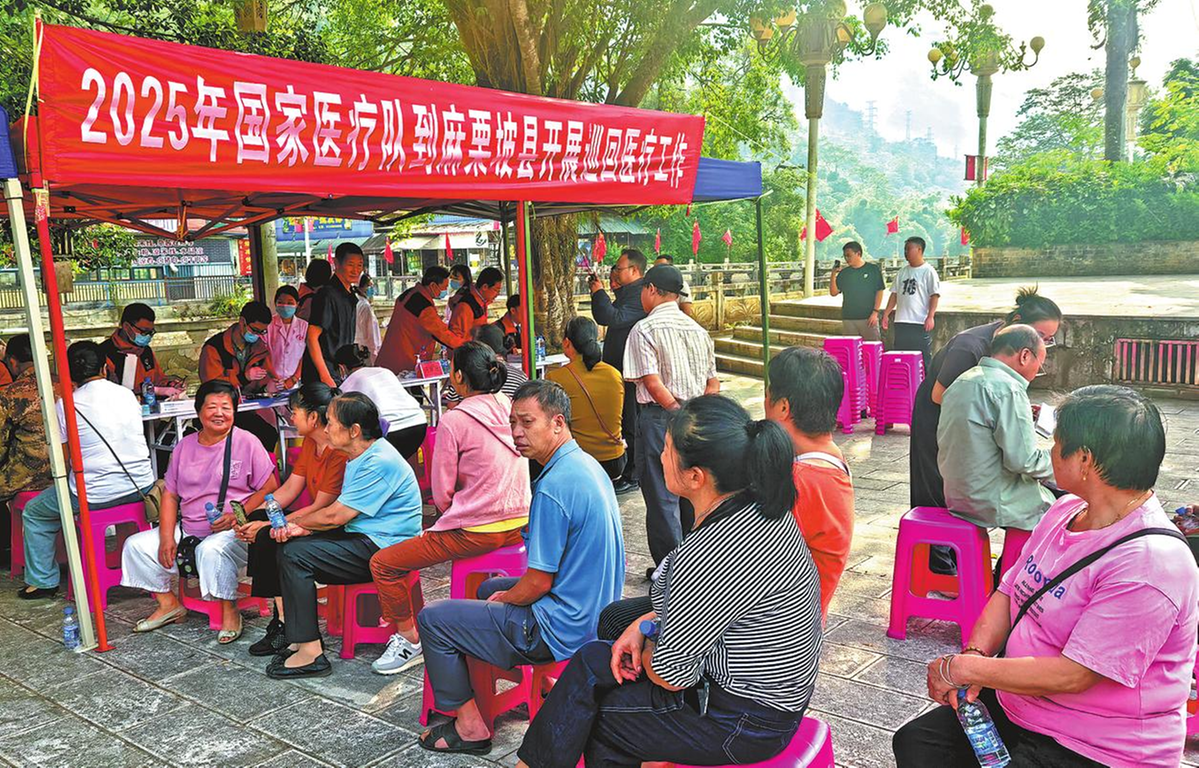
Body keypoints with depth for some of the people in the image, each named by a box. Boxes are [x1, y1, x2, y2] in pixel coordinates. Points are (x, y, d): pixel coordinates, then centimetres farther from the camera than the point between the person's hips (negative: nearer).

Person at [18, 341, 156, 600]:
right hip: (141, 486, 5)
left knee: (34, 513, 19)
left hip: (95, 495, -5)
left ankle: (42, 581, 25)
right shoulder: (127, 394, 5)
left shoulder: (67, 405, -9)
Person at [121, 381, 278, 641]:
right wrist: (166, 538, -2)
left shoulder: (247, 443, -4)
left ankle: (230, 611, -15)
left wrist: (237, 515, -19)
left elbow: (270, 488, -6)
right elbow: (170, 494, 12)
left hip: (233, 531, -6)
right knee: (135, 545, -4)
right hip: (187, 530, 6)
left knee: (211, 550, -36)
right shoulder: (185, 446, 11)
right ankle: (168, 603, 11)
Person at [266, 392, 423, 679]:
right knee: (290, 545, 4)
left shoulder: (380, 463, -20)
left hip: (384, 550, -11)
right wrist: (301, 527, -3)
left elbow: (335, 516, -18)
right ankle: (298, 638, 7)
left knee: (295, 555, -16)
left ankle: (310, 652, -14)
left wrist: (295, 522, -1)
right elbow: (340, 511, 13)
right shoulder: (361, 457, 14)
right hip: (363, 539, 11)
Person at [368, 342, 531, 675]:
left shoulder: (454, 420, -14)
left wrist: (452, 515, 13)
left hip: (476, 532, -8)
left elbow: (442, 494, -9)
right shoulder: (512, 408, 4)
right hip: (520, 524, 8)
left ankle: (410, 639, 12)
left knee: (382, 564, 4)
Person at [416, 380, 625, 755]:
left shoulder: (554, 486, -26)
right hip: (593, 611, 10)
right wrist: (502, 593, 15)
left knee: (432, 619, 1)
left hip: (563, 629, -10)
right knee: (489, 588, 31)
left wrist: (504, 598, 0)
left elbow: (539, 581, -21)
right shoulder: (587, 465, 5)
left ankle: (469, 725, 11)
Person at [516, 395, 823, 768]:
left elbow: (669, 674, -21)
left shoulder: (714, 554, -33)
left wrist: (647, 646, 1)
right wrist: (644, 624, 3)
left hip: (747, 720, -9)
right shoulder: (754, 504, -3)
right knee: (593, 659, 11)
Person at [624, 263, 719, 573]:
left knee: (662, 497, 3)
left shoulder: (644, 329, -8)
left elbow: (653, 384, -17)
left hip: (660, 418, -6)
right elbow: (713, 384, 10)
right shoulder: (698, 330, 12)